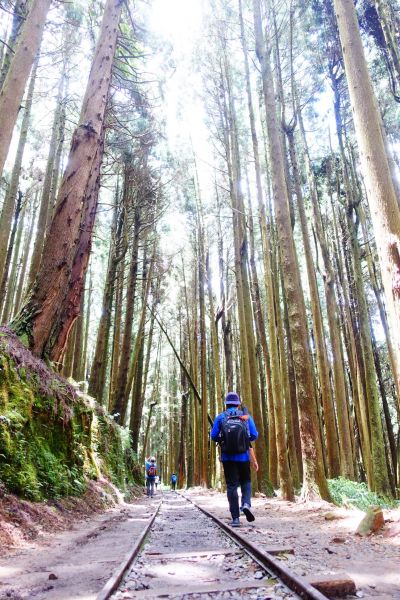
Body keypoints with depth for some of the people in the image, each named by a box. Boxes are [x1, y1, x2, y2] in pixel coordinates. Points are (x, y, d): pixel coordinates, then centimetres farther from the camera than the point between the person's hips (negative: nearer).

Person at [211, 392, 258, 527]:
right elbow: (254, 436, 1)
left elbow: (214, 436, -3)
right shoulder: (246, 416, 2)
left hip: (227, 457, 0)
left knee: (231, 486, 7)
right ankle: (246, 504, -5)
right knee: (246, 482, 20)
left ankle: (235, 518, 4)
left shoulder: (220, 417, 1)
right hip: (243, 456, 0)